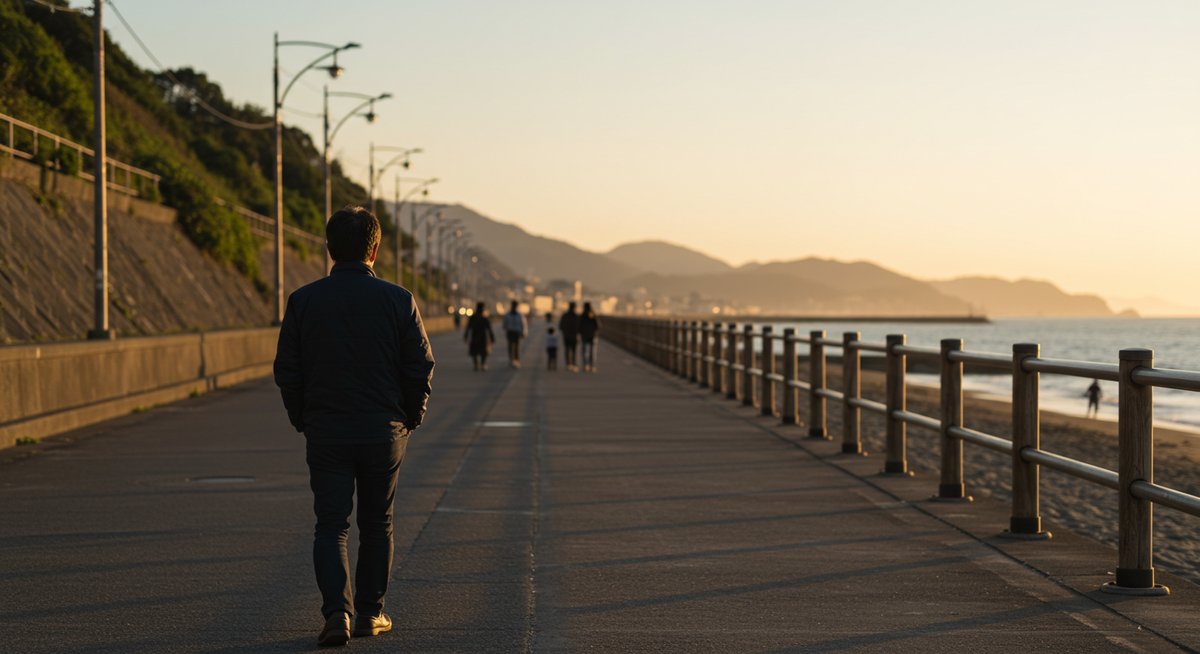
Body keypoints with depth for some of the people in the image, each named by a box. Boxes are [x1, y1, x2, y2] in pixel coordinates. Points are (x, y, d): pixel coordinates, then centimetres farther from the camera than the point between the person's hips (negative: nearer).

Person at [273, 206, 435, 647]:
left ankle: (337, 609, -13)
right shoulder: (398, 300, -5)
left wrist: (302, 421, 12)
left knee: (331, 526, 5)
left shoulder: (303, 301, -2)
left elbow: (286, 371, 0)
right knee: (377, 525, 14)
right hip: (384, 430, 0)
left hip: (325, 432, 0)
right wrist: (409, 420, 11)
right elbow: (421, 367, -3)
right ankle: (370, 613, 21)